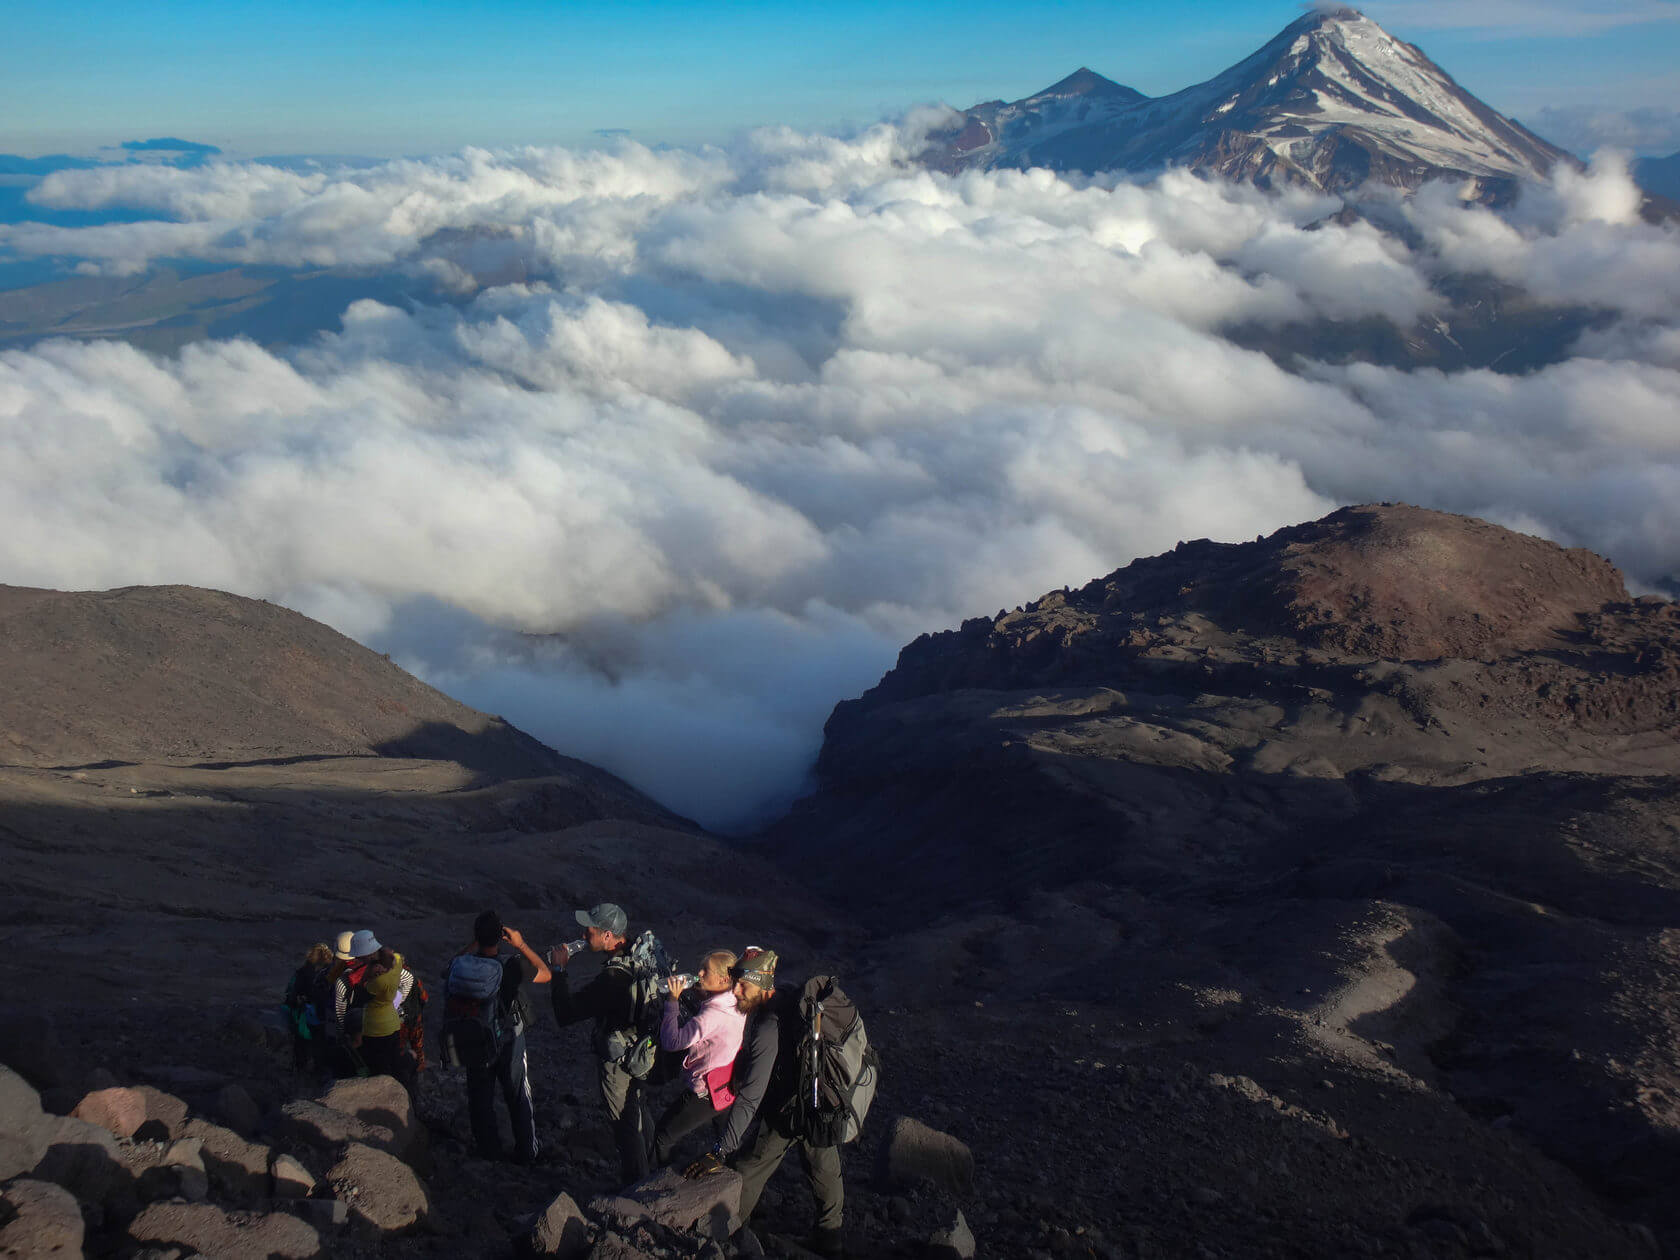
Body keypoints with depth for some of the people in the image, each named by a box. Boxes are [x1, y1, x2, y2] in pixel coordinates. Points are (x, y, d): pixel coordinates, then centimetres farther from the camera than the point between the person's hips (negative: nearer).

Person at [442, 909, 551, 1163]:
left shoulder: (462, 965, -19)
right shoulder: (511, 965, -27)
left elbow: (452, 966, 8)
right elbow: (546, 975, -11)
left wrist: (474, 944, 2)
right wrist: (521, 945, -10)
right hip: (509, 1043, -2)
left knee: (480, 1101, 21)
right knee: (519, 1100, 17)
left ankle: (488, 1152, 33)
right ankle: (526, 1152, 29)